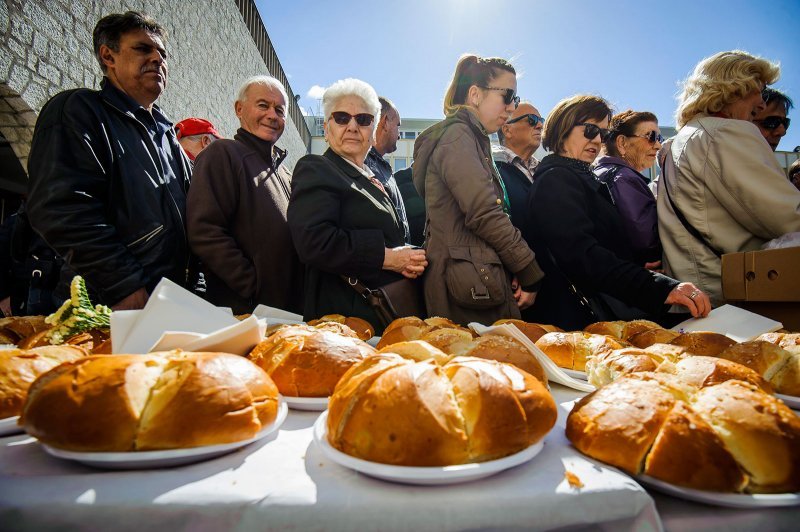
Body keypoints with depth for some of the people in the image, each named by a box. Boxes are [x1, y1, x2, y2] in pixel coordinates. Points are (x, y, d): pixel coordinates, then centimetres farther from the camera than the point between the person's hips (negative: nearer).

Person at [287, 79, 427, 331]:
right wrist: (386, 257, -17)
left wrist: (411, 260, 3)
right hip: (344, 312, -7)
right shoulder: (314, 169, -5)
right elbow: (314, 241, -21)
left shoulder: (375, 180, 20)